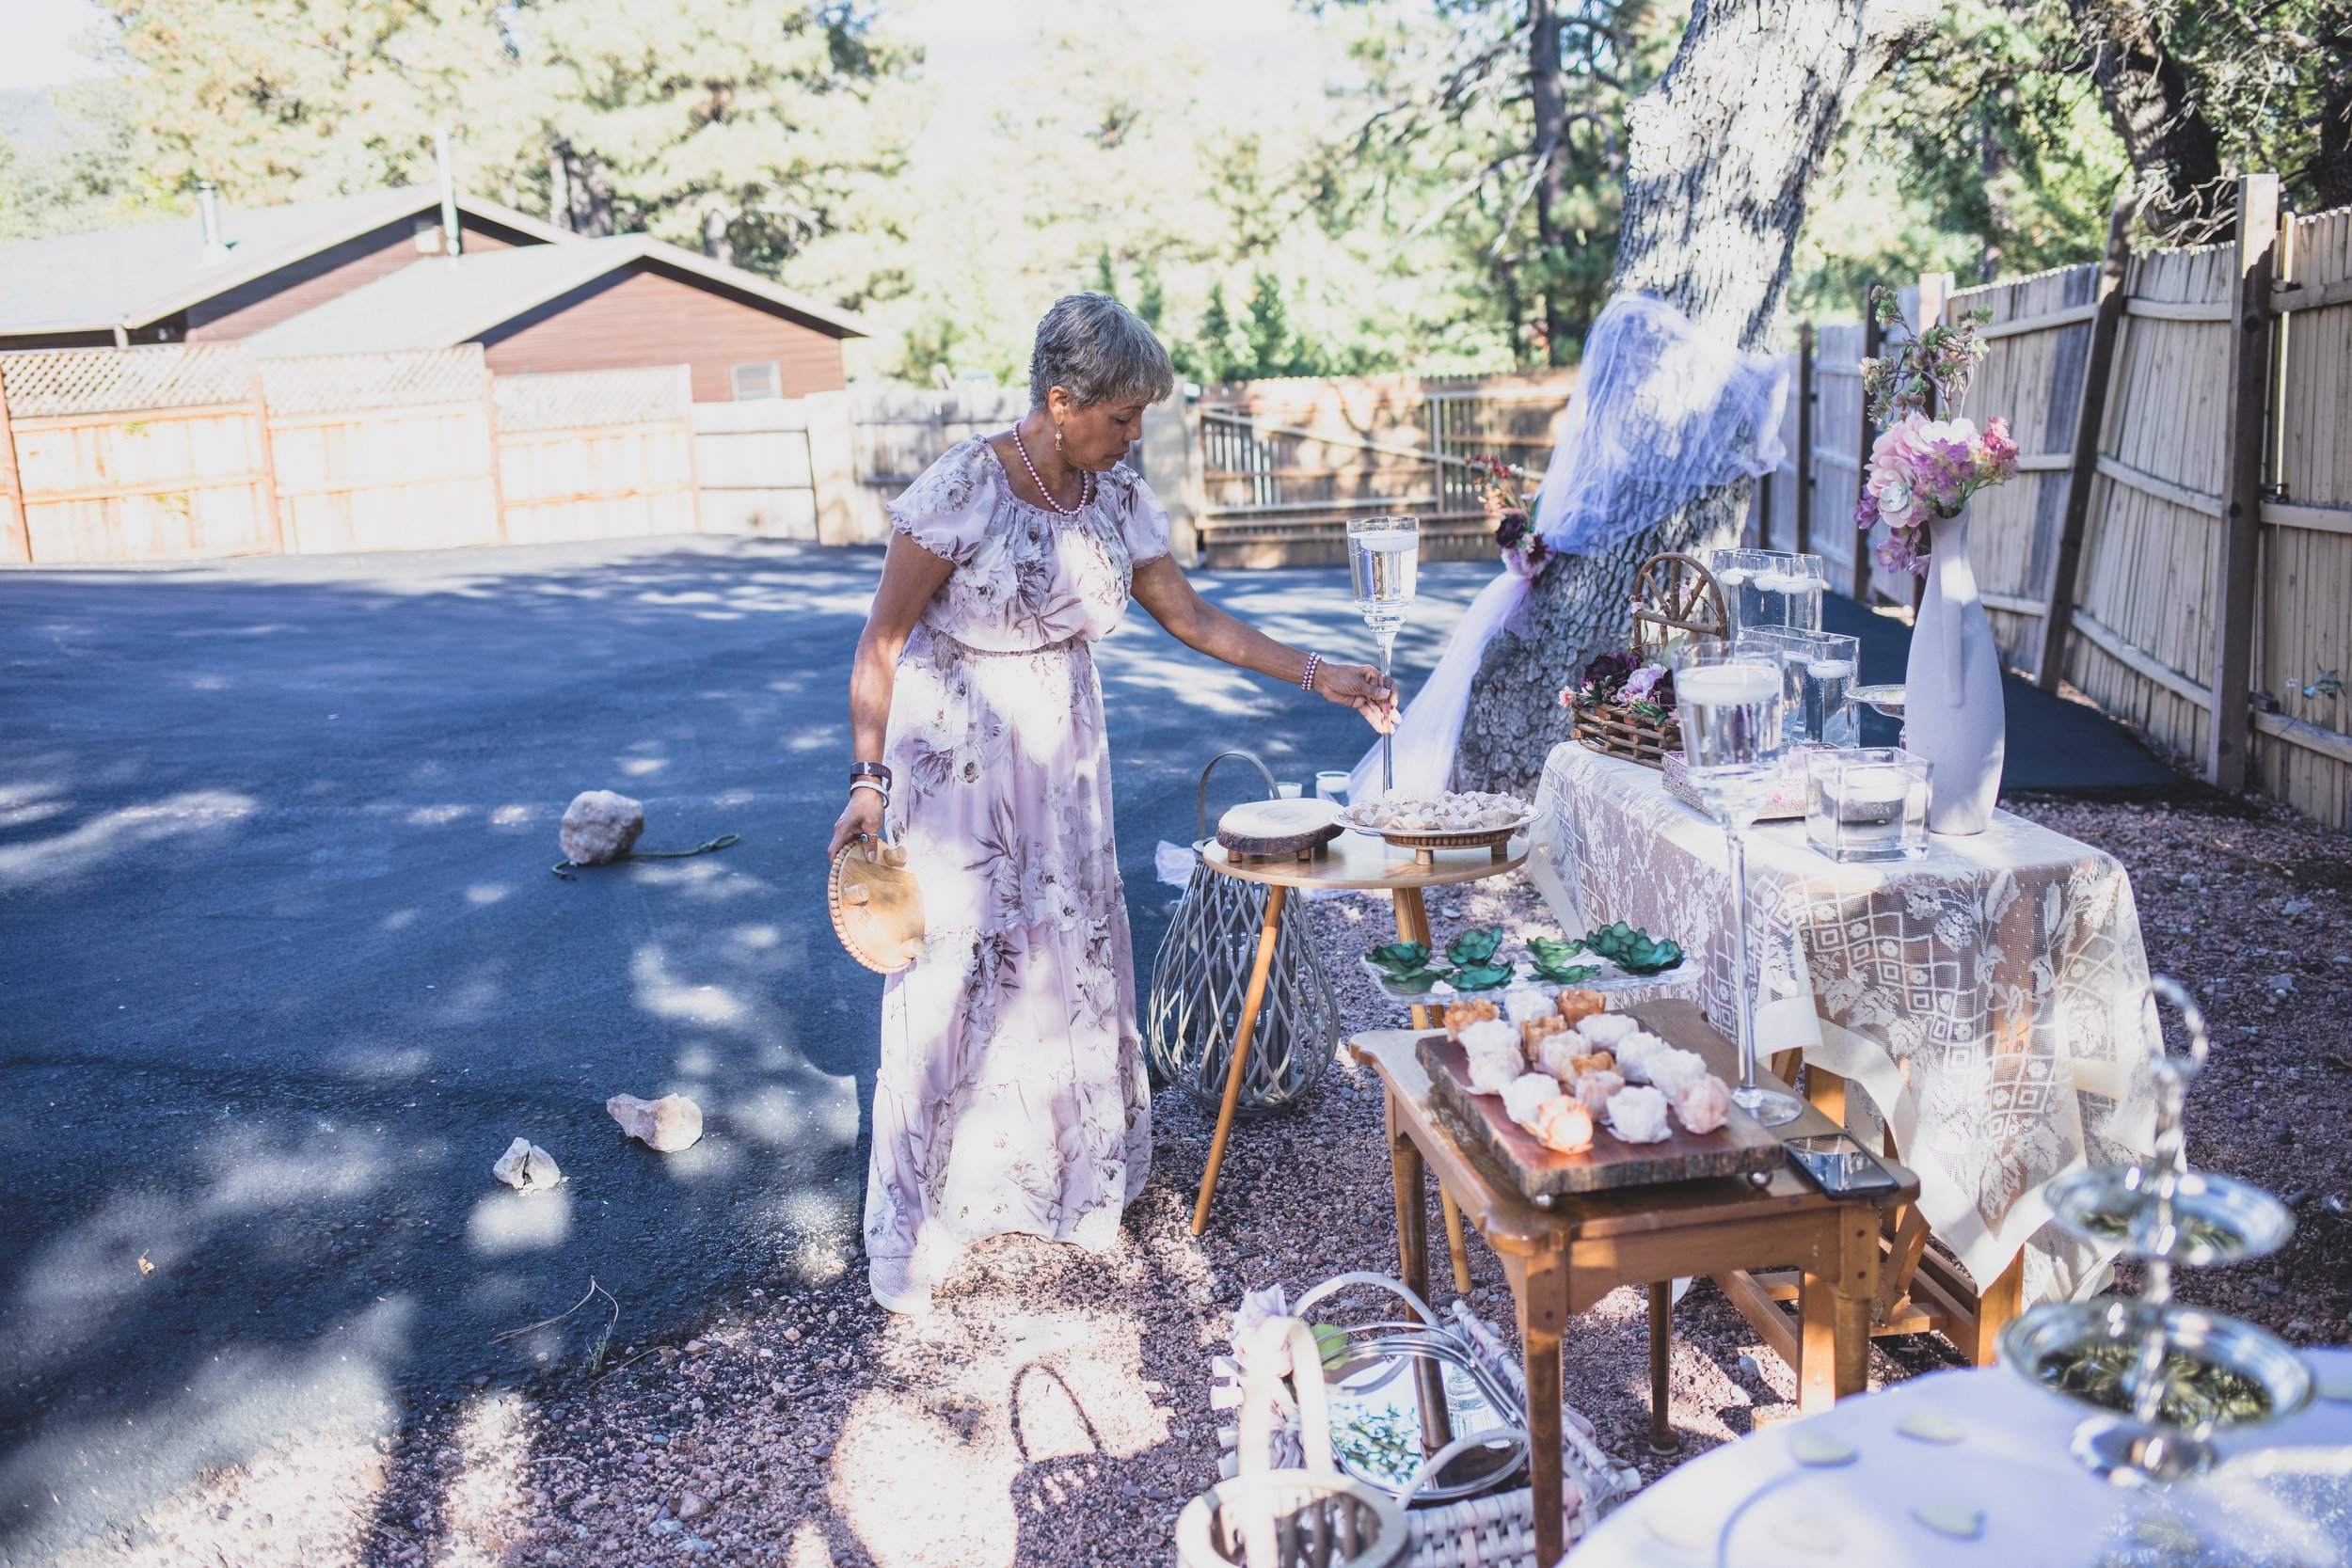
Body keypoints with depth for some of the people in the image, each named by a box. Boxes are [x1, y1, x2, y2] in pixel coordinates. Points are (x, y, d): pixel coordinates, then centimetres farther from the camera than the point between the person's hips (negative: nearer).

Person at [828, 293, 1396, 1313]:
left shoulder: (1117, 500, -1)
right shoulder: (962, 490, -18)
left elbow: (1192, 619, 8)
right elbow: (881, 642, -13)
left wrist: (1318, 674, 4)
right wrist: (869, 782, -17)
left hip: (1063, 753, 5)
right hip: (955, 754, -5)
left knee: (1071, 959, 8)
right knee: (954, 970, -5)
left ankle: (1071, 1182, 28)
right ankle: (916, 1226, 11)